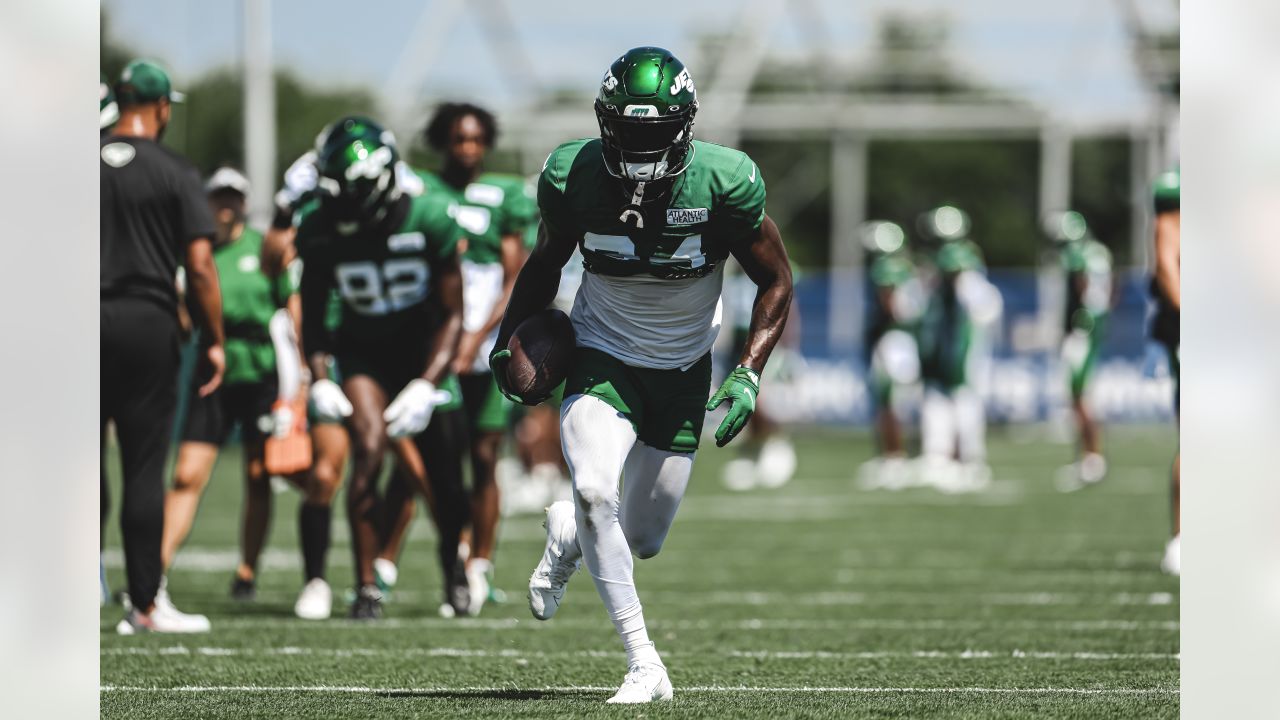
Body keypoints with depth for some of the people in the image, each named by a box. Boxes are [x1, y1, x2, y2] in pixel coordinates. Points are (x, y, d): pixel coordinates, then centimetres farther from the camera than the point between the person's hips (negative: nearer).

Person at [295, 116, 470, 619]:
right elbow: (312, 315, -1)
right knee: (369, 450, -22)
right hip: (362, 353, 0)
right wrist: (319, 380, -16)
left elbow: (452, 314, -14)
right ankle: (366, 586, -15)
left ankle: (452, 559, 36)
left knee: (443, 479, 3)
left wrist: (426, 387, -22)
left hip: (424, 351, 0)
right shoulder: (319, 233, -16)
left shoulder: (428, 220, -22)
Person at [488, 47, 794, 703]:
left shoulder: (723, 184, -20)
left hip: (683, 372, 1)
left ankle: (568, 532, 45)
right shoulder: (573, 177, -16)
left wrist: (747, 377, -16)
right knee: (595, 491, -27)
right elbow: (545, 263, 7)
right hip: (602, 359, -1)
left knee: (643, 538, 7)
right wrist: (509, 341, -2)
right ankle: (643, 666, -17)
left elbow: (776, 282, -6)